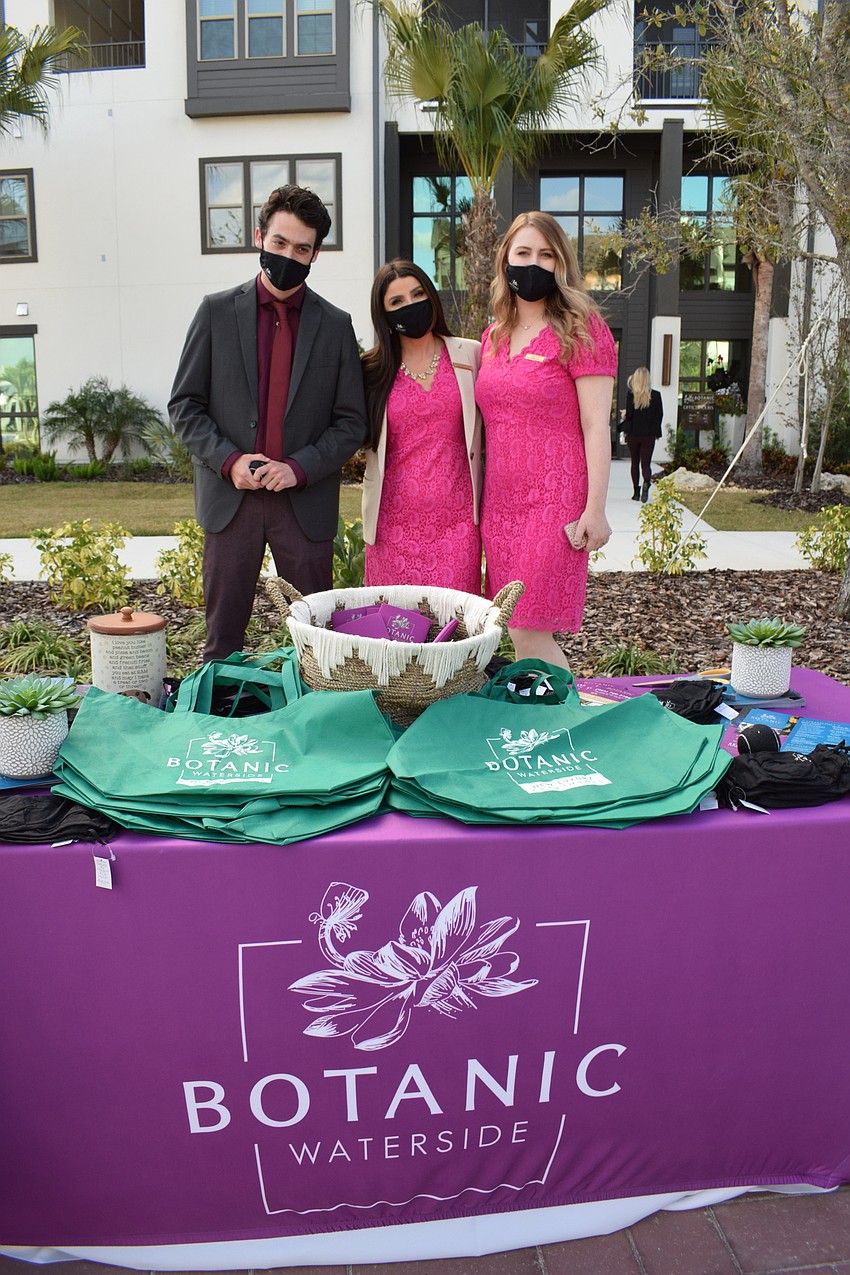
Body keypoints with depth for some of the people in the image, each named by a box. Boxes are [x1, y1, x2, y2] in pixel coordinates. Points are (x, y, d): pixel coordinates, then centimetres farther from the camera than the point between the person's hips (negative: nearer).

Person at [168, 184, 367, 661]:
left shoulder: (336, 325, 6)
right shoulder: (217, 312, 6)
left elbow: (351, 423, 4)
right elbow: (185, 406, 6)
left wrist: (299, 468, -11)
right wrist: (229, 460, -10)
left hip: (306, 502, 0)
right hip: (230, 497, 0)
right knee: (224, 635, 7)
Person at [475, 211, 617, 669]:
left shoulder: (580, 330, -3)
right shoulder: (493, 336, 15)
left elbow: (596, 426, -9)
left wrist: (595, 509, -14)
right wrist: (480, 501, 14)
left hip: (555, 503, -6)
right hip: (500, 503, 6)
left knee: (529, 633, -10)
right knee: (520, 635, 8)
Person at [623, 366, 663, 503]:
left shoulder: (631, 393, -9)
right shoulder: (656, 395, -3)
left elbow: (629, 414, -12)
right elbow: (660, 415, 0)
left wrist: (624, 415, 10)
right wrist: (656, 431, 11)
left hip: (633, 434, 0)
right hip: (649, 435, 0)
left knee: (635, 463, 13)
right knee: (646, 463, 5)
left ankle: (636, 492, 14)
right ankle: (646, 483, -24)